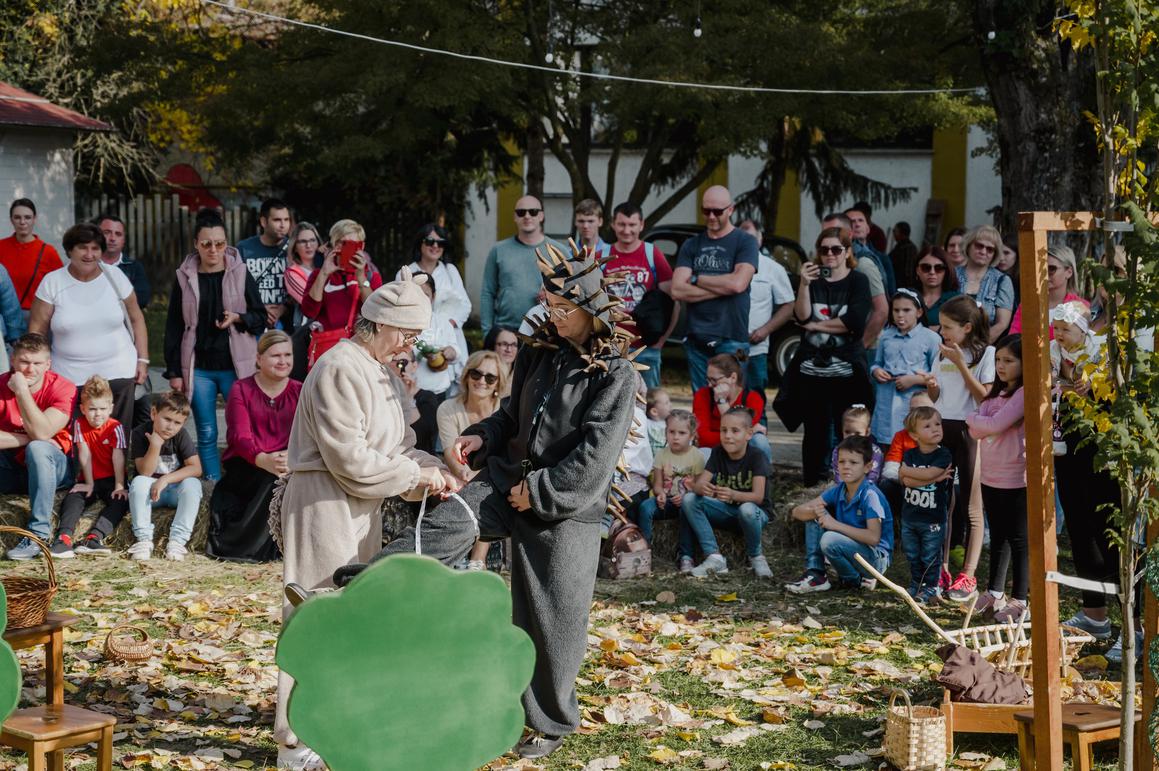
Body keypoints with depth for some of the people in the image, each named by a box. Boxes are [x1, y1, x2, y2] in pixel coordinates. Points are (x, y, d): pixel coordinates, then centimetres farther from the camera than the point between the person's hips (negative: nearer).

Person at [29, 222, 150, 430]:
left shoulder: (115, 277, 3)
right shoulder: (52, 282, -1)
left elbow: (136, 318, 11)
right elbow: (37, 330, 3)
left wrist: (143, 360, 7)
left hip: (118, 374, 1)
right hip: (69, 378, -1)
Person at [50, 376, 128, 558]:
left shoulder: (115, 427, -10)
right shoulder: (79, 424, -4)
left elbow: (118, 457, -17)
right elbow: (85, 454, -7)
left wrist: (119, 486, -23)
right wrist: (89, 483, -9)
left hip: (111, 479, -2)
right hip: (89, 479, 2)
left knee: (121, 500, -31)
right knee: (72, 499, -25)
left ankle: (93, 537, -48)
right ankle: (64, 537, -48)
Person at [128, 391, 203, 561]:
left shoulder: (181, 436, -11)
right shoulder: (140, 434, -14)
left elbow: (196, 468, -18)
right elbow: (145, 473, -18)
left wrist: (165, 479, -27)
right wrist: (155, 446, -32)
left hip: (176, 490, 0)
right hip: (151, 490, 0)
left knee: (192, 484, -30)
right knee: (139, 482, -31)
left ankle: (177, 540, -33)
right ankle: (144, 539, -30)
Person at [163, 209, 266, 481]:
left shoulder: (241, 274, 0)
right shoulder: (185, 278, 3)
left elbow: (261, 318, 6)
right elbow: (173, 328, 6)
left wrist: (238, 318, -14)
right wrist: (174, 372, 3)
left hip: (235, 366, -1)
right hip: (198, 368, 1)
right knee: (206, 435, 5)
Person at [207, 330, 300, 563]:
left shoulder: (298, 392, 7)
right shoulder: (241, 390, 0)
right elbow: (240, 437, -15)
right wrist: (264, 460, -38)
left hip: (285, 463, 3)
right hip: (243, 468, -3)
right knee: (278, 477, -33)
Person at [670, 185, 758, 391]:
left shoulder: (745, 242, 2)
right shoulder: (691, 245, 12)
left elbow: (738, 283, -14)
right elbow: (677, 290, 0)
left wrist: (696, 279, -2)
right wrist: (722, 288, -8)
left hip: (731, 339, -4)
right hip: (696, 339, 4)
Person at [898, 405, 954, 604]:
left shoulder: (943, 455, -12)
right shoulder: (910, 454, -1)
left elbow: (928, 473, -27)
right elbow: (904, 480, -16)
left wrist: (906, 470, -14)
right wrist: (935, 478, -22)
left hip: (933, 518, -4)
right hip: (909, 515, 4)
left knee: (930, 556, 6)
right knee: (912, 556, 15)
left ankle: (931, 588, 21)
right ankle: (916, 586, 31)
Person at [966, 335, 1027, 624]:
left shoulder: (1026, 393, -13)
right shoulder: (996, 392, 13)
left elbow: (995, 425, -21)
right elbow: (976, 431, 4)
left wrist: (972, 418, -3)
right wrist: (980, 423, -17)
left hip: (1016, 479, -8)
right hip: (991, 477, 8)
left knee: (1019, 540, 1)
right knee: (998, 536, 18)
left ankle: (1019, 600, 8)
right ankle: (995, 593, 28)